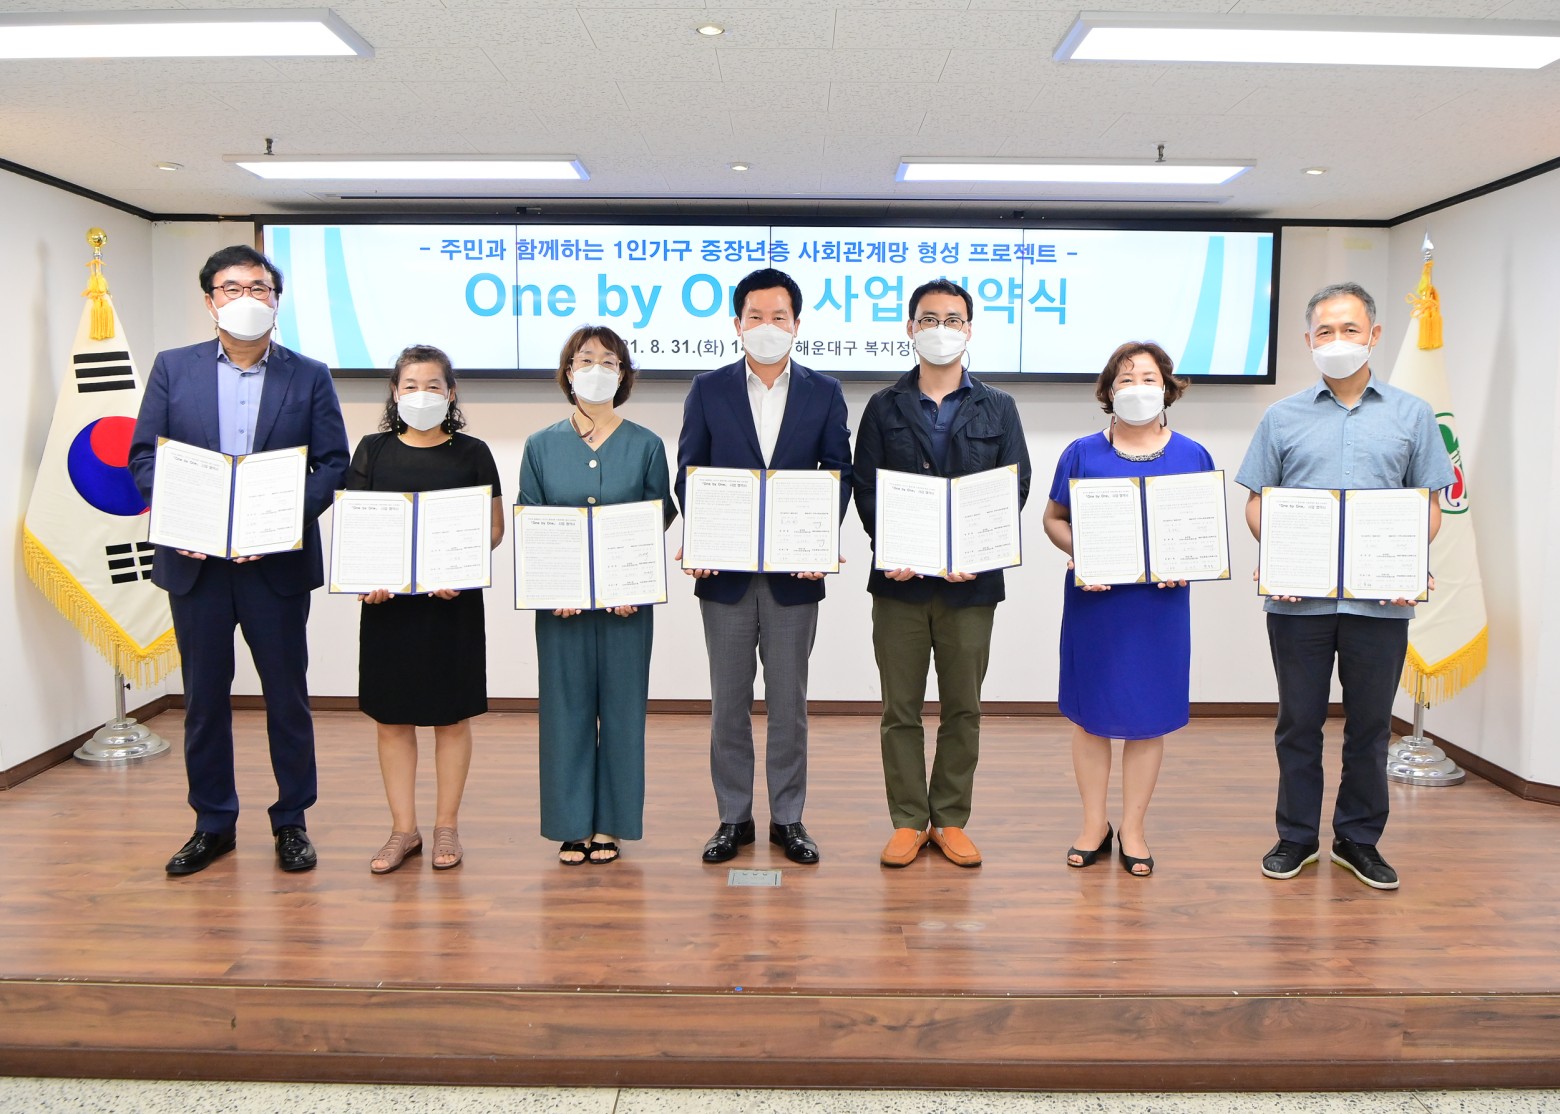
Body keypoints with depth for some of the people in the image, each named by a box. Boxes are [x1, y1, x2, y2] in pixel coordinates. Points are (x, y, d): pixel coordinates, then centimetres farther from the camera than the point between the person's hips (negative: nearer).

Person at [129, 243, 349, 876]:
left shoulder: (309, 377, 4)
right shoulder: (173, 368, 8)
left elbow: (333, 463, -1)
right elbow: (143, 454, 4)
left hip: (278, 562, -1)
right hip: (195, 561, 2)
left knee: (287, 695, 6)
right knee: (204, 697, 10)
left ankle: (291, 822, 21)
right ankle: (212, 823, 24)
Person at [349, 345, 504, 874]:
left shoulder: (472, 453, 1)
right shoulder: (373, 450, 6)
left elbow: (494, 527, 1)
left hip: (453, 601, -1)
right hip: (387, 600, 2)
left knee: (451, 716, 6)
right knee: (390, 717, 6)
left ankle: (447, 826, 19)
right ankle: (403, 829, 18)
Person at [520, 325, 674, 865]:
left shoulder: (645, 445, 2)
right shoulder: (541, 445, 5)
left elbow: (660, 521, 2)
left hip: (626, 599, 0)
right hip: (561, 602, 1)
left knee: (621, 707, 5)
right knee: (566, 708, 5)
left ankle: (610, 824, 18)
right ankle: (572, 825, 18)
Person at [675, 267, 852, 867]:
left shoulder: (824, 392, 4)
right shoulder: (708, 390, 4)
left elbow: (838, 474, 1)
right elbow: (688, 474, 2)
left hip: (795, 571, 0)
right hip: (724, 571, 1)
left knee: (789, 701, 8)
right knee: (728, 701, 8)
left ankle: (788, 819, 21)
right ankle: (733, 818, 21)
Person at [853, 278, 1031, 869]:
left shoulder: (998, 409, 8)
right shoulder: (884, 407, 7)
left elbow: (1015, 488, 1)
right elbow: (865, 488, 2)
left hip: (971, 582, 0)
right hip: (899, 580, 0)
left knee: (963, 708, 8)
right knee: (901, 708, 5)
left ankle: (951, 820, 20)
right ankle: (908, 821, 17)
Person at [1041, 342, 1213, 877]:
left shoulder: (1191, 456, 3)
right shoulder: (1082, 453, 2)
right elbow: (1054, 518, 6)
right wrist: (1077, 551, -13)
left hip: (1160, 602, 1)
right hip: (1093, 599, 0)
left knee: (1148, 714, 7)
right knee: (1090, 711, 6)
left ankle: (1133, 829, 22)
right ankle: (1094, 825, 22)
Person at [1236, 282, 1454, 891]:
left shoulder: (1411, 415, 7)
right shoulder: (1283, 416, 7)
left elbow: (1429, 504, 7)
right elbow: (1256, 501, 7)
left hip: (1381, 598, 0)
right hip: (1298, 597, 0)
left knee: (1370, 724, 10)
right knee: (1298, 721, 9)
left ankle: (1359, 838, 25)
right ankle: (1297, 835, 23)